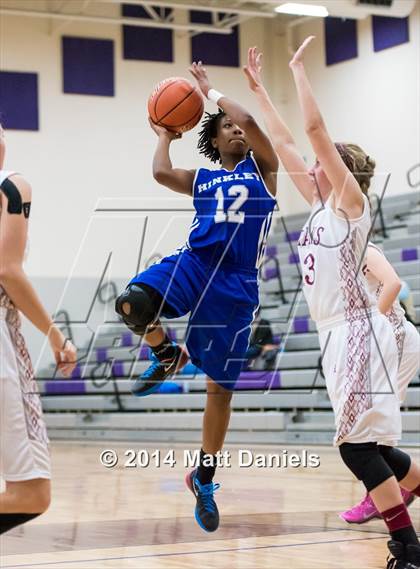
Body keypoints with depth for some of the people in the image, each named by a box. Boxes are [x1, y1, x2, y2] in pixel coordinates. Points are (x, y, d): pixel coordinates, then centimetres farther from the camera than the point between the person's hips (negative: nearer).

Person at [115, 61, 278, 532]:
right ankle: (167, 356, 0)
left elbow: (248, 120, -4)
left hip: (235, 282, -2)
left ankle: (204, 478, 18)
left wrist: (211, 92, 10)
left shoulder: (261, 168, 11)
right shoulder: (201, 180, 18)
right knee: (133, 303, -33)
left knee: (221, 386, 3)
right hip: (193, 262, 2)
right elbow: (161, 173, -1)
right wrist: (165, 135, 17)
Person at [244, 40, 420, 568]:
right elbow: (283, 144, 20)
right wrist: (258, 90, 24)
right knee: (369, 446, 12)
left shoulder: (351, 202, -5)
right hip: (335, 333, 9)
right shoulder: (321, 206, 16)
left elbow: (315, 129, -12)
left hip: (359, 330, -9)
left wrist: (298, 69, -5)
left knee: (357, 444, -13)